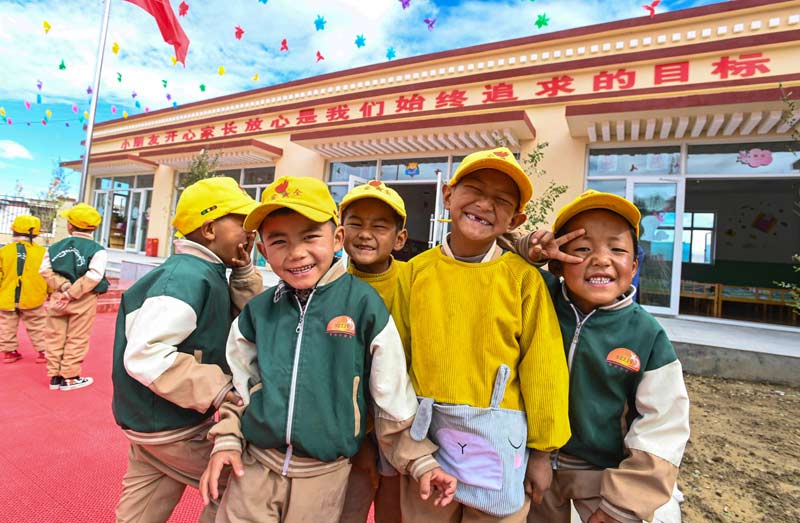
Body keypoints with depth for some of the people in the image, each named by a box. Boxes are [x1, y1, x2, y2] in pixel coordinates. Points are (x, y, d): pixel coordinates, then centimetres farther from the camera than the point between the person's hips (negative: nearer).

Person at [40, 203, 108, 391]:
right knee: (76, 340, 7)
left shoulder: (55, 247, 5)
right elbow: (93, 277, -20)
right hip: (84, 300, -4)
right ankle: (69, 377, 15)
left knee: (55, 338, 15)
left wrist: (63, 287, -11)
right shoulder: (97, 250, -9)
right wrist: (72, 293, -14)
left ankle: (55, 376, 24)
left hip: (57, 297, 4)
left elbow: (46, 270, -6)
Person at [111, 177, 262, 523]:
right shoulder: (187, 277, -27)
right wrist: (219, 390, -28)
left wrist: (243, 272, -7)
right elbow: (144, 355, -33)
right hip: (171, 426, -9)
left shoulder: (208, 274, 3)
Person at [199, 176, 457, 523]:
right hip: (255, 465, 3)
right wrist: (226, 441, 2)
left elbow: (393, 394, -9)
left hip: (324, 475, -2)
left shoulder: (363, 303, -16)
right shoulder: (258, 311, -4)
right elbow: (240, 384, 10)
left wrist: (419, 461, -6)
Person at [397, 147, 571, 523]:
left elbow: (543, 369, -7)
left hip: (495, 436, -2)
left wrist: (541, 452, -1)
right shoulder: (418, 269, -4)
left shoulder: (524, 278, -11)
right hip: (423, 430, 3)